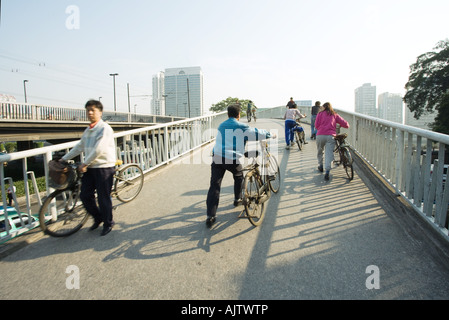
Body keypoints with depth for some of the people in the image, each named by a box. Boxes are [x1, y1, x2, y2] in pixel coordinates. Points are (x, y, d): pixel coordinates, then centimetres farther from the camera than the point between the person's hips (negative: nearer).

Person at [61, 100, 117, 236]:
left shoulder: (105, 128, -12)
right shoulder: (88, 130, 14)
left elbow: (99, 149, -19)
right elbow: (79, 147, 21)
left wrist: (84, 163, -17)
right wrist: (64, 159, 18)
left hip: (104, 167, -8)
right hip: (90, 168, 8)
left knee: (103, 197, 1)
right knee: (85, 195, 9)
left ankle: (108, 223, 20)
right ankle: (98, 217, 31)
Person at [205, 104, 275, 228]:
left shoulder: (221, 126, 18)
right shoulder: (242, 127, 0)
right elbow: (259, 133, 8)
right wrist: (271, 134, 27)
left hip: (217, 157, 4)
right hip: (232, 159, -3)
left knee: (215, 185, 0)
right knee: (239, 176, 29)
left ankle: (211, 216, -4)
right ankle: (237, 199, 43)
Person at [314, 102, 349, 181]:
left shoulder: (320, 114, 13)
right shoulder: (335, 115, 17)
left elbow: (316, 125, 6)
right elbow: (345, 124, 15)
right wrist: (340, 125, 35)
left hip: (320, 135, 0)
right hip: (331, 136, 0)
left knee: (320, 152, 21)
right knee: (329, 154, -6)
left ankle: (320, 166, 33)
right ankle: (327, 172, -18)